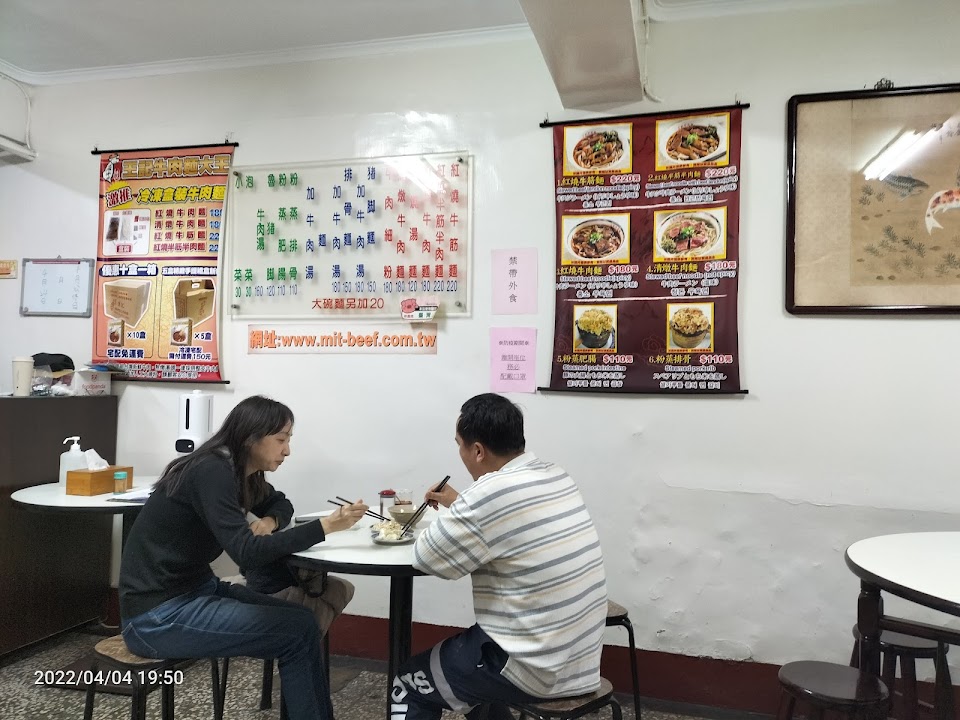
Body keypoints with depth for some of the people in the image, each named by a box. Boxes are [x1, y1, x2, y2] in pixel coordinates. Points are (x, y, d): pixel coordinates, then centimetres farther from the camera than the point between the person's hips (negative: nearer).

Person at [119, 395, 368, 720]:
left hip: (195, 590, 9)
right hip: (157, 614, -9)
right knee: (297, 631, -15)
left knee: (302, 618, -2)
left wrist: (270, 521, -4)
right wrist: (325, 526, -30)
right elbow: (246, 553, -29)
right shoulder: (212, 472, -22)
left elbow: (281, 504, 19)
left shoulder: (240, 472, 4)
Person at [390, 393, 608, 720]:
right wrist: (461, 506, 15)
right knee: (460, 649, 30)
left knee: (407, 685, 12)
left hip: (536, 668, -8)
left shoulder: (491, 493, -24)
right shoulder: (557, 477, 1)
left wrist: (453, 517, 5)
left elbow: (426, 558, -12)